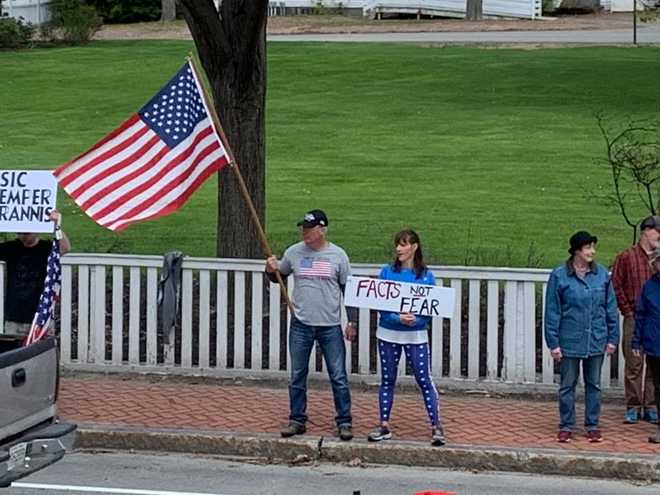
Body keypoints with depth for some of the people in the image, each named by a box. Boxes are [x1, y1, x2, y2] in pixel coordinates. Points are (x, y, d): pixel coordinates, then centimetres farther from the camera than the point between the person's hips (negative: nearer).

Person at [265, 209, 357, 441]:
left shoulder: (337, 255, -2)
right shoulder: (294, 252, 3)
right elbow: (279, 277, 18)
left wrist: (352, 321, 0)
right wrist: (271, 271, -5)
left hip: (330, 326, -2)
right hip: (301, 326, 2)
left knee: (338, 377, 0)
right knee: (297, 376, 8)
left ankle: (344, 422, 7)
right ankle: (297, 420, 18)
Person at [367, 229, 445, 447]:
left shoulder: (425, 276, -3)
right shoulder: (387, 272, 0)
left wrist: (415, 319, -23)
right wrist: (398, 317, -21)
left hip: (416, 335, -2)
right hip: (388, 333, 2)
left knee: (424, 380, -4)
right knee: (387, 380, 9)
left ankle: (436, 426, 0)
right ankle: (384, 426, 16)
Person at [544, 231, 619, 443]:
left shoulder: (602, 274, 1)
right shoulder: (559, 276, -6)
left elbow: (611, 308, 7)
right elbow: (552, 312, -4)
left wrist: (612, 338, 5)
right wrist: (553, 343, -7)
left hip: (596, 342, 2)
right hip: (569, 342, -2)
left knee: (594, 384, 10)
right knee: (567, 385, 6)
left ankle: (592, 425, 19)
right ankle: (566, 426, 16)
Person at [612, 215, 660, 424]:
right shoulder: (626, 257, 1)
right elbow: (616, 287, 2)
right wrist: (628, 311, -3)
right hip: (634, 319, -3)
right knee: (633, 364, 0)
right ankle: (633, 407, 6)